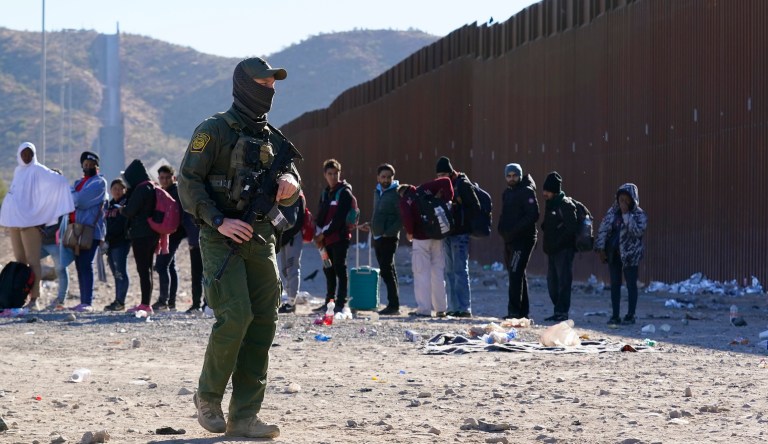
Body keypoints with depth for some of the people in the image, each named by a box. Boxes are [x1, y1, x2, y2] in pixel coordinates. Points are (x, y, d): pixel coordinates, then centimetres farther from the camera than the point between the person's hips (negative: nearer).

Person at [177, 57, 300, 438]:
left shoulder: (272, 138, 17)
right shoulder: (215, 130, -3)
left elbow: (289, 198, 20)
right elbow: (188, 181, -9)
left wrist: (290, 185, -5)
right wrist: (219, 221, -19)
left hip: (261, 240, 6)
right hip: (222, 238, -6)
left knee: (262, 324, 0)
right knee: (234, 316, -18)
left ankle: (244, 417, 3)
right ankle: (208, 396, 2)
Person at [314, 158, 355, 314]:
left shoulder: (345, 193, -6)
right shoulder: (325, 193, 18)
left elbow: (339, 218, -13)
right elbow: (320, 215, 16)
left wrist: (325, 233, -12)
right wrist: (319, 234, 0)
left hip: (340, 237, -7)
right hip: (326, 239, 7)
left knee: (340, 270, -8)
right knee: (328, 270, 10)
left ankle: (340, 303, -8)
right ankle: (329, 302, 17)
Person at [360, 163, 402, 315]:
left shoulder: (396, 193, -8)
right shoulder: (377, 192, 16)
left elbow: (402, 218, -14)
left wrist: (388, 233, -19)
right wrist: (370, 225, 13)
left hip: (389, 238, -8)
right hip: (377, 237, 8)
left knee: (387, 271, -12)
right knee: (387, 271, 10)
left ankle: (393, 305, -11)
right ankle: (393, 305, 14)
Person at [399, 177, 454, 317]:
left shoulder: (405, 200, -3)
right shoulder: (424, 189, 8)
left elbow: (407, 217, -20)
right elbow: (445, 182, -1)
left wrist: (409, 232, -4)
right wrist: (447, 199, 0)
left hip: (421, 238, -4)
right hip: (438, 236, 5)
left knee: (422, 273, 0)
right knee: (438, 272, 11)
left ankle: (424, 309, -6)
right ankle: (441, 308, 12)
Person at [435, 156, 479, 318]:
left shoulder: (463, 184, -8)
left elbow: (475, 207, -12)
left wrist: (462, 222, -16)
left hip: (460, 234, -8)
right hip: (447, 234, 8)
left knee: (460, 271, -9)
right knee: (450, 272, 10)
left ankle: (464, 308, -9)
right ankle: (453, 307, 14)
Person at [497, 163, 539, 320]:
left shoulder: (527, 192, -8)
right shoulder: (507, 193, 18)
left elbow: (532, 216, -17)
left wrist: (514, 230, -20)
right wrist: (502, 229, 7)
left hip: (523, 239, -9)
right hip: (509, 240, 9)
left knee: (515, 274, -15)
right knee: (517, 275, 13)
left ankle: (514, 310, -18)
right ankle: (523, 310, 20)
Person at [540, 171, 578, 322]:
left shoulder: (565, 205, -12)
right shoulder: (550, 204, 16)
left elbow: (571, 228, -18)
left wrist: (557, 243, -17)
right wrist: (548, 244, 10)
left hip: (564, 249, -9)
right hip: (552, 250, 9)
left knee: (563, 280, -8)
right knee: (552, 281, 11)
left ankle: (562, 311, -7)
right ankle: (558, 311, 19)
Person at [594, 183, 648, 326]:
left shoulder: (639, 215, -6)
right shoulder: (613, 212, 7)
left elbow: (637, 231, -22)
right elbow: (603, 229, 6)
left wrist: (626, 214, -21)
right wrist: (601, 248, -2)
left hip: (630, 254, -5)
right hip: (613, 253, 5)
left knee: (631, 285, 0)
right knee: (615, 284, 8)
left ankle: (630, 316, 6)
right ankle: (615, 316, 13)